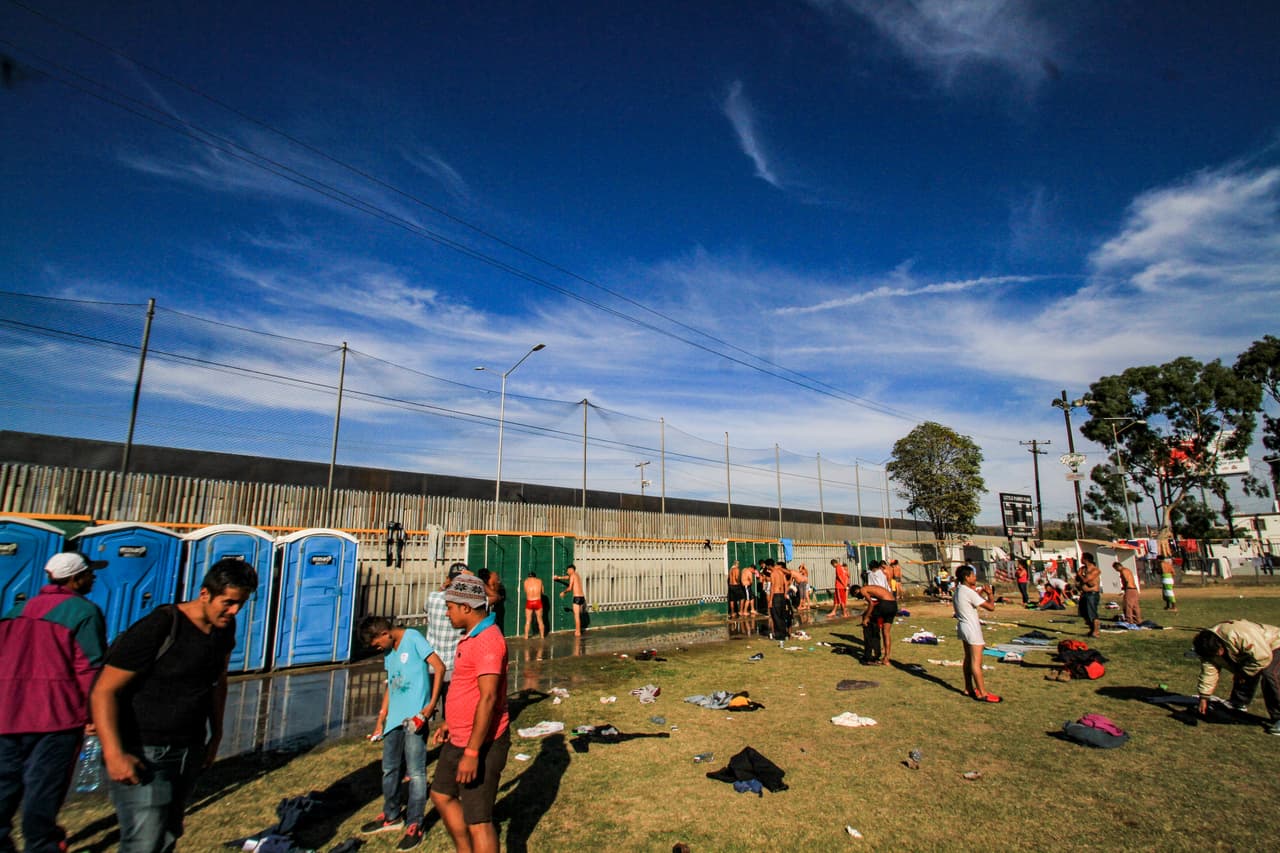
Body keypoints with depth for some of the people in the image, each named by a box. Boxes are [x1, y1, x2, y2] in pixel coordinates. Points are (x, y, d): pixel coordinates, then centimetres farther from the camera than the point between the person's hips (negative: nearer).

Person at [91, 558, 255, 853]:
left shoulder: (224, 628, 1)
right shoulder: (158, 629, -21)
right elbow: (103, 692, -17)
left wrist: (216, 734, 16)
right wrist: (114, 755, -22)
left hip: (190, 750, 7)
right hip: (143, 753, -7)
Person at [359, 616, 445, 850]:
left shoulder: (413, 638, -12)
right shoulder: (389, 651, 13)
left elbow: (439, 667, -17)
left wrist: (431, 705, -19)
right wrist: (381, 720, 20)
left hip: (415, 717, -8)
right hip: (394, 718, 9)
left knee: (415, 773, 0)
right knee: (389, 769, 19)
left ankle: (414, 825, 13)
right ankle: (391, 816, 38)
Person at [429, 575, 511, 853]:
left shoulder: (487, 640, -24)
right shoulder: (473, 636, 9)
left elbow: (488, 698, -28)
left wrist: (472, 752, -27)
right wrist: (450, 722, 22)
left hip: (480, 744, -11)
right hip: (459, 739, 11)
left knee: (478, 821, 0)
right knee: (441, 795, 24)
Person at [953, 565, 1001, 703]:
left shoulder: (957, 591, 9)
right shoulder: (969, 592, -20)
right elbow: (990, 607, -21)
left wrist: (979, 593, 16)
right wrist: (989, 594, -4)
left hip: (962, 626, 9)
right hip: (972, 628, -9)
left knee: (968, 659, 17)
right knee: (976, 662, -4)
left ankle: (968, 688, 24)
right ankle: (982, 693, 1)